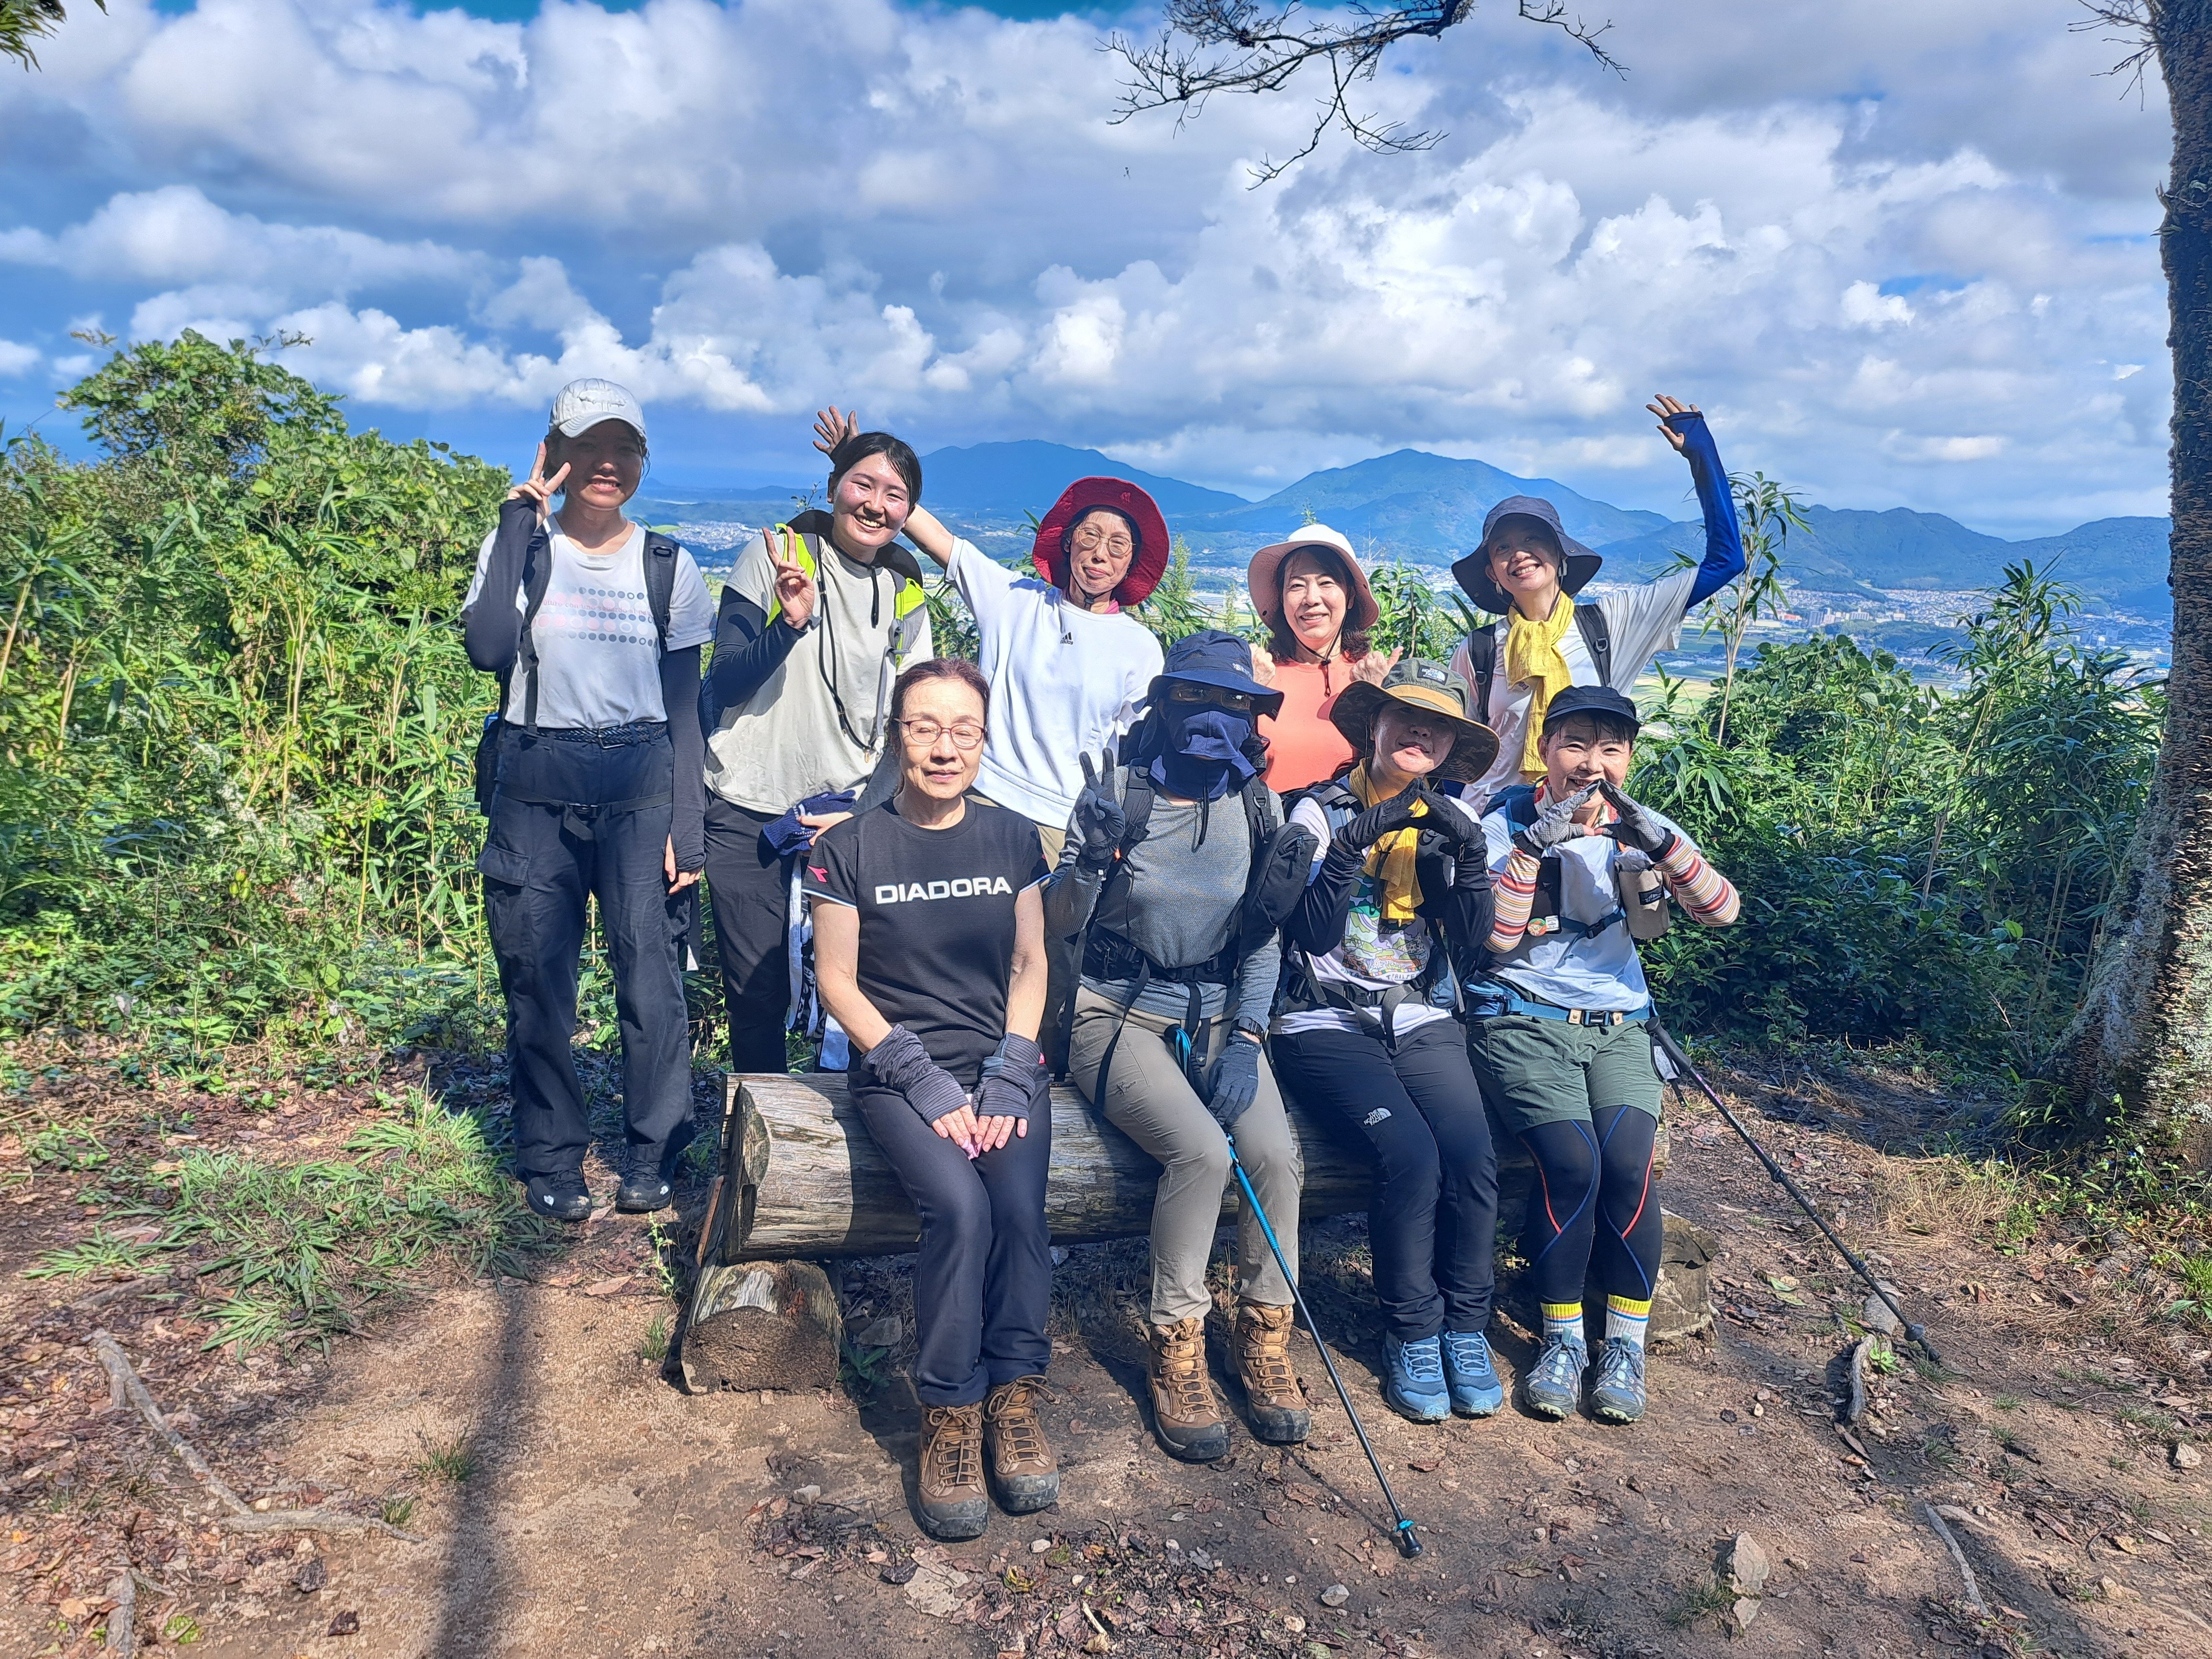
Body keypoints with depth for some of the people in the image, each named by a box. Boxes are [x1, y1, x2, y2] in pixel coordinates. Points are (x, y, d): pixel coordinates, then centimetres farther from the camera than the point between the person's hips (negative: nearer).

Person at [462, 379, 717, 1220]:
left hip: (639, 787, 0)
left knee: (651, 971, -7)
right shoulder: (519, 548, 5)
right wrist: (519, 524, -10)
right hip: (535, 787, 0)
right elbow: (488, 649, -16)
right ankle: (552, 1161, 18)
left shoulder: (669, 567, 8)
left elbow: (685, 708, 8)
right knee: (538, 977, 2)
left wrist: (687, 829, 1)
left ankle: (650, 1155, 10)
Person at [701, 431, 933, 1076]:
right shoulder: (774, 556, -4)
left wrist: (863, 808, -4)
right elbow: (724, 685, -8)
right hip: (748, 810, -2)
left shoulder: (905, 593, 6)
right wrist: (791, 621, -24)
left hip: (849, 812, 2)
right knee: (757, 989, 1)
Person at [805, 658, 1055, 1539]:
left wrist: (1009, 1075, -5)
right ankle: (950, 1417, -11)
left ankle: (1014, 1397, -7)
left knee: (1020, 1205, -25)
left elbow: (1029, 964, 9)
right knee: (960, 1208, -28)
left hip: (1003, 1062, 2)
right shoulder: (850, 847, -1)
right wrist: (925, 1080, -12)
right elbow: (838, 982, -2)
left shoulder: (1012, 838, 8)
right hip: (900, 1070, -2)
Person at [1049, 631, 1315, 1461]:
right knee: (1201, 1148, -28)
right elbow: (1059, 924, -5)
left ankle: (1264, 1334, 1)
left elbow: (1264, 941, 6)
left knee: (1275, 1151, -22)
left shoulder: (1254, 809, 2)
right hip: (1119, 1013, -3)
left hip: (1217, 1016, 3)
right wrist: (1092, 859, -25)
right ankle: (1177, 1347, -7)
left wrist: (1245, 1042, -7)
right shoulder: (1117, 795, -8)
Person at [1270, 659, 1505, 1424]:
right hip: (1328, 1024, -3)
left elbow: (1470, 939, 1)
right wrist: (1355, 842, -23)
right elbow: (1313, 933, -12)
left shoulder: (1449, 818, 10)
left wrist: (1470, 853, -14)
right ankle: (1411, 1333, -4)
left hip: (1422, 1022, 4)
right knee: (1412, 1154, -25)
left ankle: (1465, 1327, 1)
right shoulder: (1323, 810, -1)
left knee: (1474, 1155, -21)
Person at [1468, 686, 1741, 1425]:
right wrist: (1536, 845, -22)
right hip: (1523, 1021, -3)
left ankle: (1626, 1344, 0)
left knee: (1628, 1161, -21)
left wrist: (1662, 842, -23)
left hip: (1619, 1023, 3)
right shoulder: (1508, 822, -2)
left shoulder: (1642, 828, 6)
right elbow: (1492, 939, -14)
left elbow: (1722, 911, -8)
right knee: (1572, 1162, -24)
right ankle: (1561, 1340, -3)